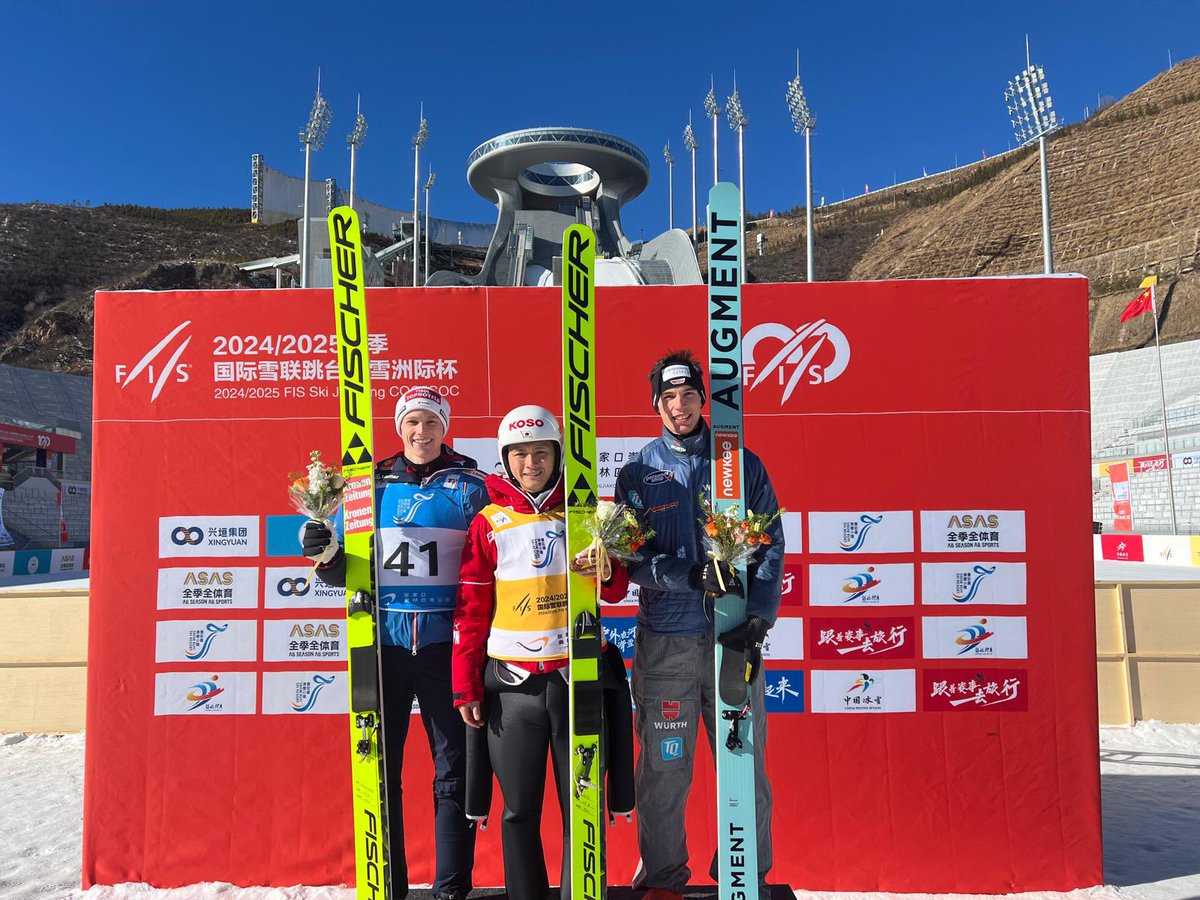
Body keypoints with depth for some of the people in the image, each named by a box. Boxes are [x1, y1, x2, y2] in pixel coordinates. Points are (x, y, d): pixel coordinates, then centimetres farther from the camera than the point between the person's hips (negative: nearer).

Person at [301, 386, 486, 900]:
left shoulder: (467, 486, 3)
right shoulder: (372, 484, 9)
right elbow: (346, 570, 11)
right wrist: (325, 554, -10)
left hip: (445, 644, -2)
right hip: (383, 645, 2)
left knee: (454, 770, 6)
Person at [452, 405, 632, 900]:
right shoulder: (489, 523, 3)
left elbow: (617, 590, 9)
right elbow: (471, 609, 4)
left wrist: (604, 570, -14)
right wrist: (466, 686, 0)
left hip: (577, 680, 1)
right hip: (513, 686, -1)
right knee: (519, 811, 7)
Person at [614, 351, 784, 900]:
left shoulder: (742, 464, 7)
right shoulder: (637, 473, 6)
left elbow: (771, 544, 3)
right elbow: (632, 561, -2)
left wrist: (758, 619, -8)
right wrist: (694, 576, -17)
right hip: (664, 638, 0)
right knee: (663, 768, 6)